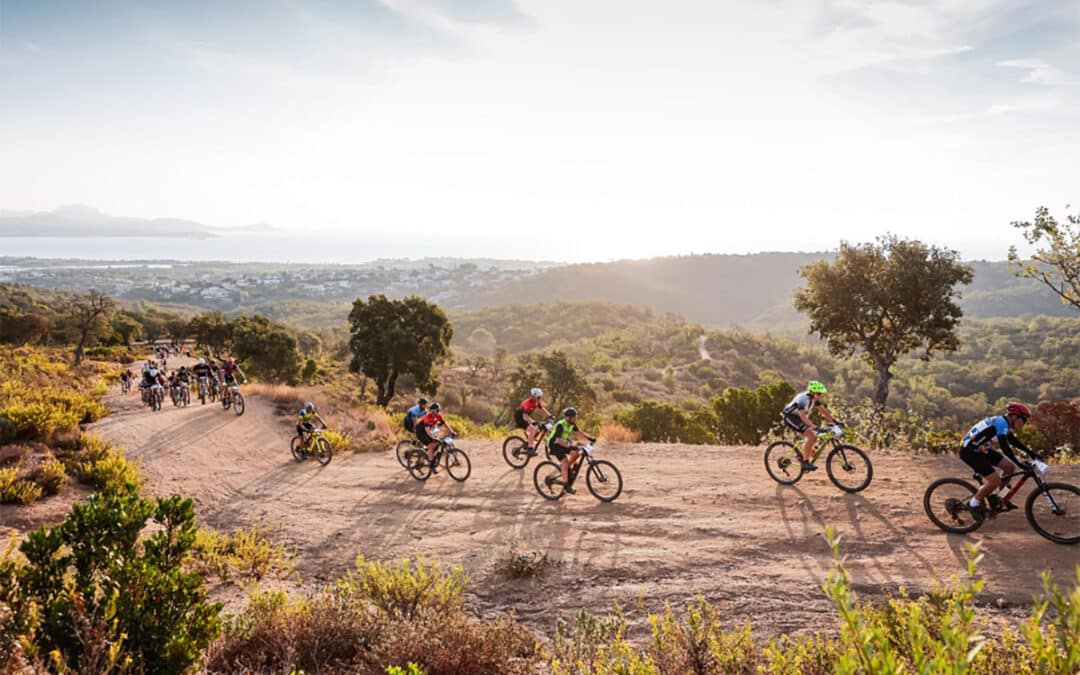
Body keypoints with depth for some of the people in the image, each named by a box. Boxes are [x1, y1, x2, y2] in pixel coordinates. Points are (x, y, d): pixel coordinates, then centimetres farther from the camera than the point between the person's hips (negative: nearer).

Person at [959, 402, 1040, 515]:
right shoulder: (1001, 423, -21)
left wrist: (1032, 454, 14)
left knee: (1010, 467, 7)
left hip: (981, 450, 10)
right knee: (996, 481, -14)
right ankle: (973, 503, 4)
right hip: (970, 451, -10)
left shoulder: (1004, 424, 10)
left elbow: (1015, 442, 21)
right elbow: (1004, 446, -29)